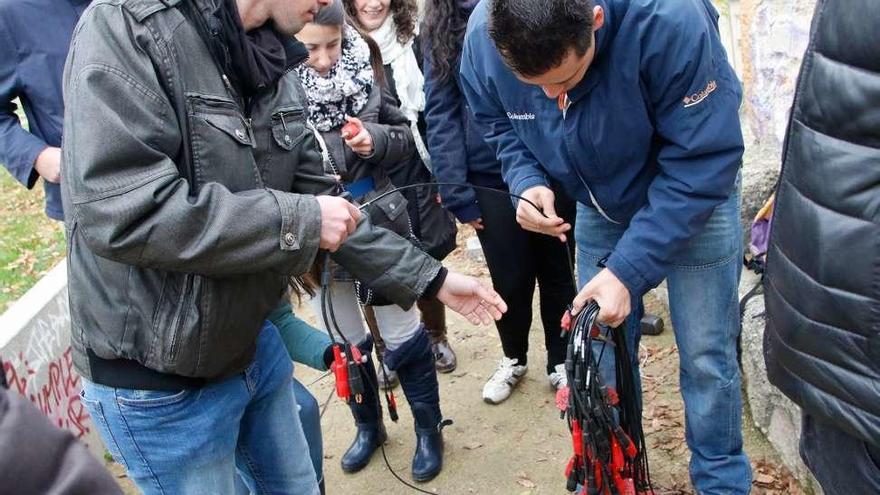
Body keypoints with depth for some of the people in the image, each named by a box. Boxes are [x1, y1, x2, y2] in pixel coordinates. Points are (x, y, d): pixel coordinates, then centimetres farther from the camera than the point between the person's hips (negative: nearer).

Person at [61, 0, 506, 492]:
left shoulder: (272, 62, 3)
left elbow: (317, 197, 8)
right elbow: (119, 213, -30)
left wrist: (429, 278, 8)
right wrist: (298, 221, -23)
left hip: (253, 344, 7)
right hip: (158, 381, -7)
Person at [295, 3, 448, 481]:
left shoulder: (363, 71, -7)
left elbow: (405, 140, 2)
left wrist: (376, 139, -19)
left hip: (378, 228, 0)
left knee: (403, 336, 14)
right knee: (346, 342, 19)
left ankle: (428, 430, 35)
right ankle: (368, 426, 44)